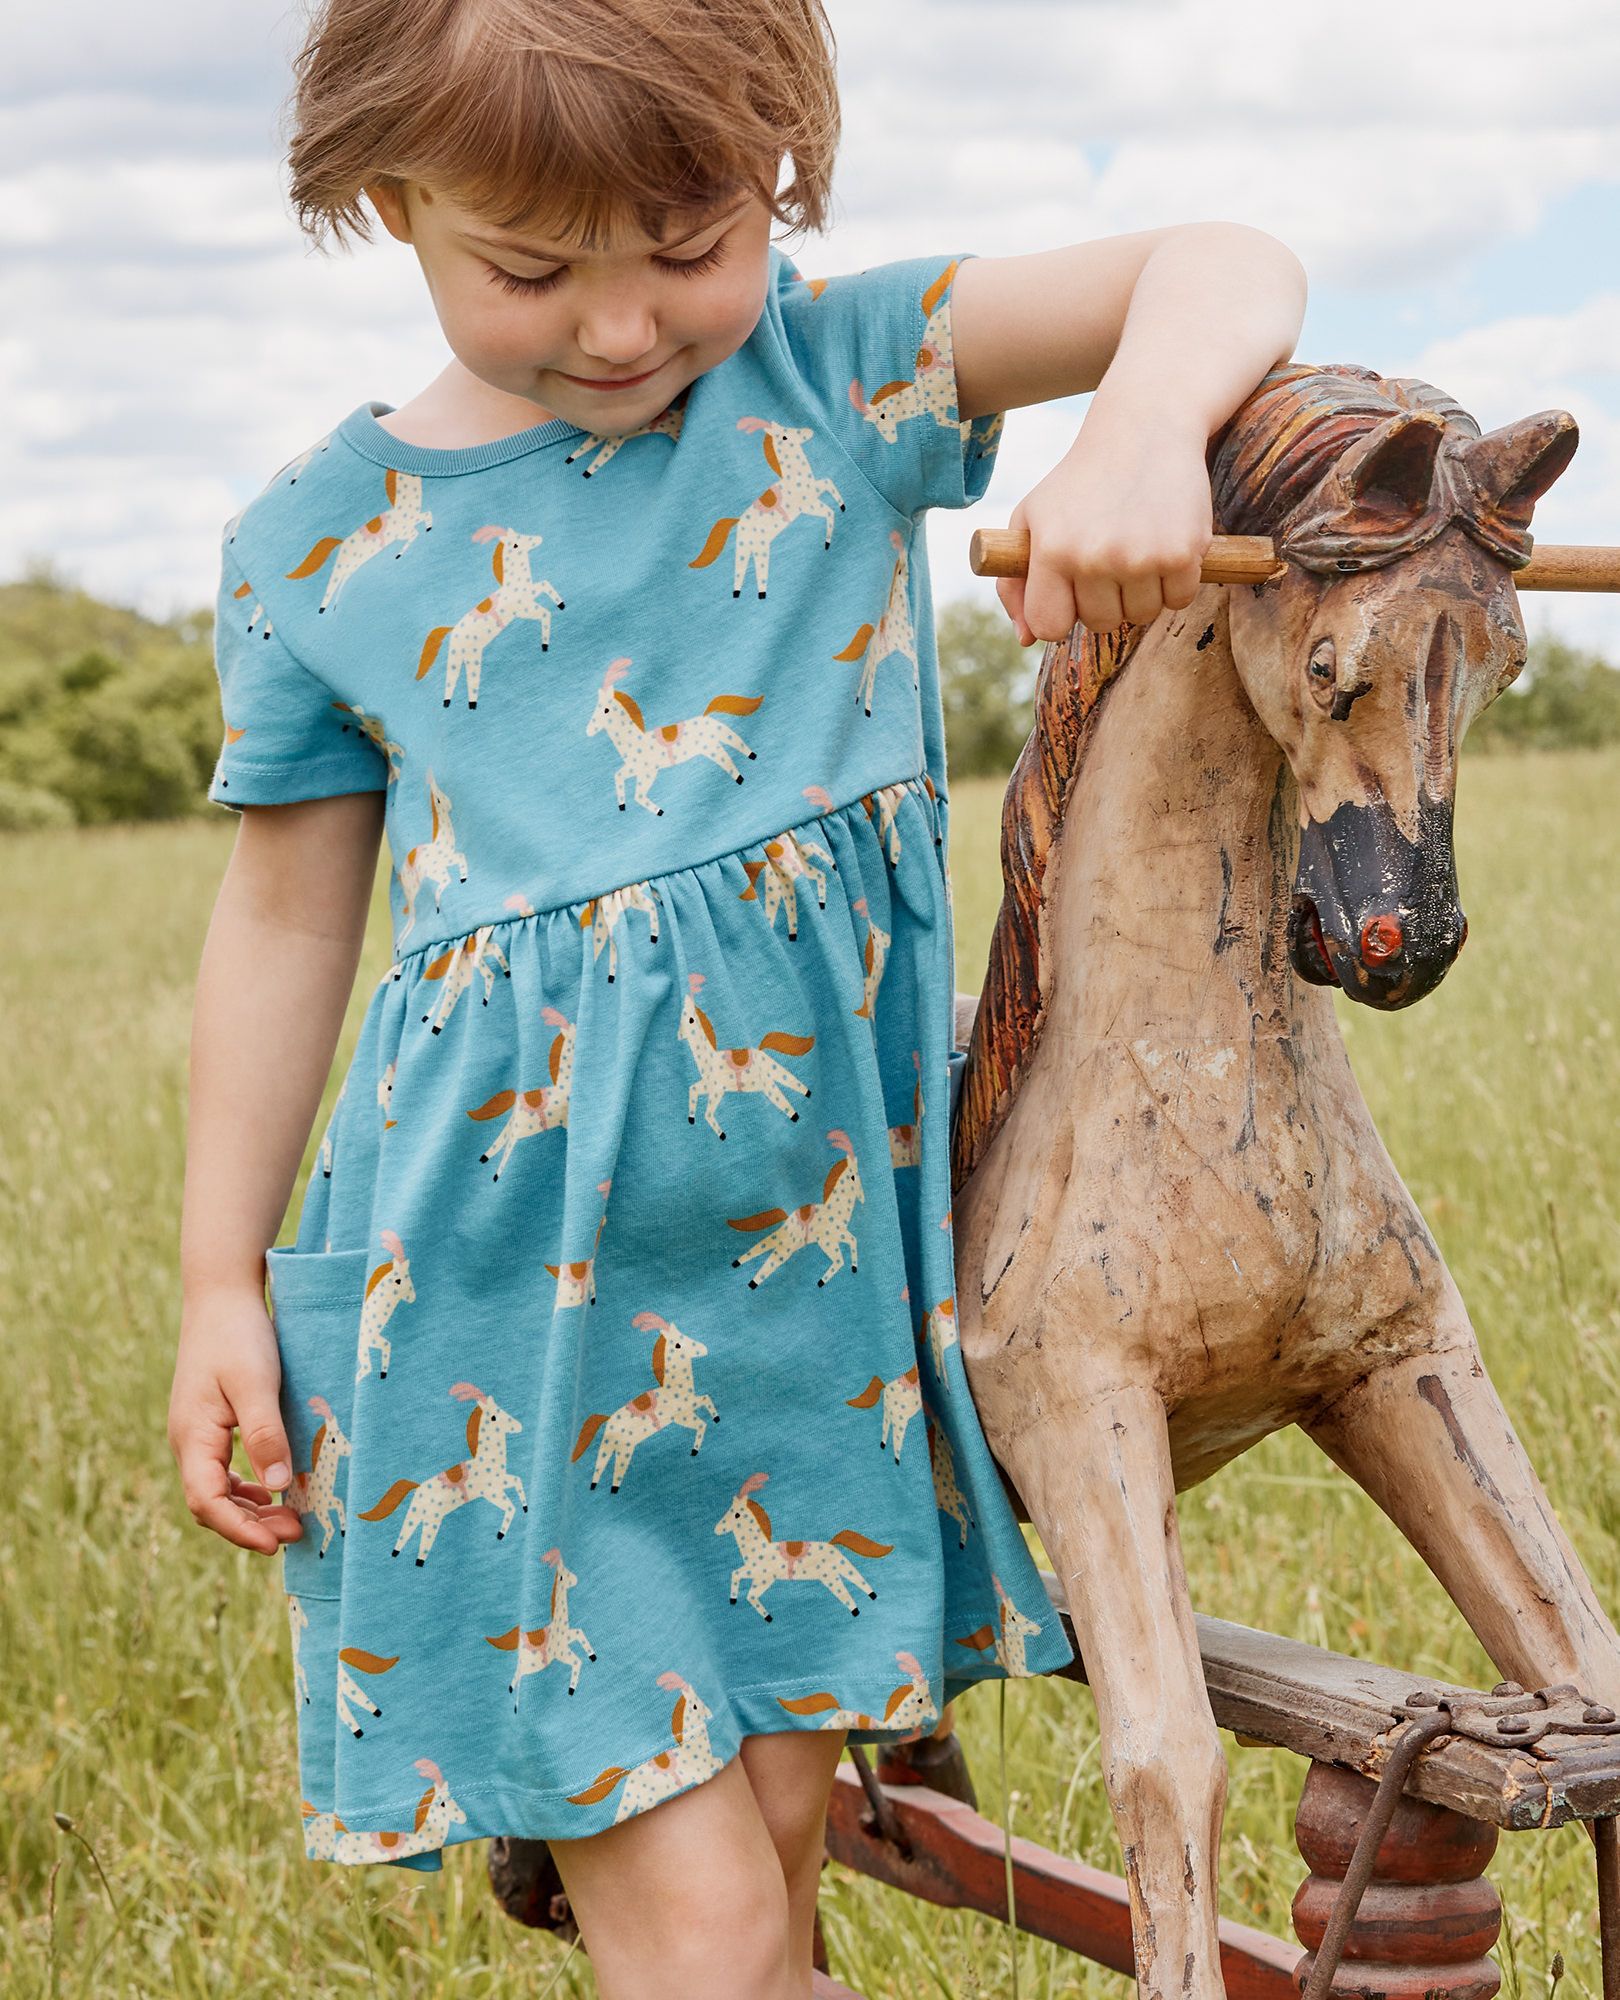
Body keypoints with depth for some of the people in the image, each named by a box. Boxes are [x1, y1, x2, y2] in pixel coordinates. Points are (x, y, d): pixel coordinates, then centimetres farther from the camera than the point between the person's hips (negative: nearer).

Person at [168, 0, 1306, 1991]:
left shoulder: (839, 378, 0)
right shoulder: (317, 548, 0)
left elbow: (1223, 268, -7)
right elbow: (286, 920, 8)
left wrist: (1144, 429, -30)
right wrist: (220, 1287, 9)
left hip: (822, 1221, 2)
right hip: (512, 1279, -1)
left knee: (780, 1813, 15)